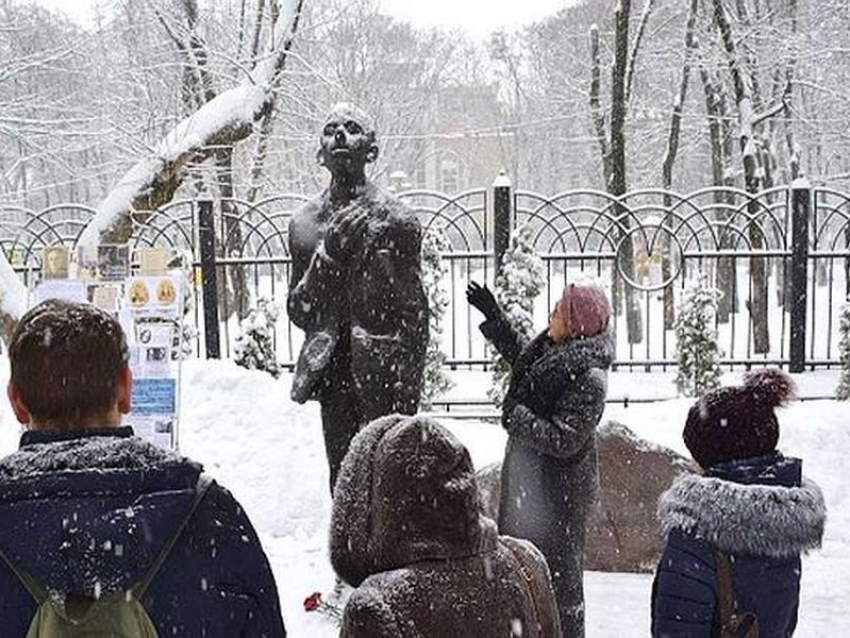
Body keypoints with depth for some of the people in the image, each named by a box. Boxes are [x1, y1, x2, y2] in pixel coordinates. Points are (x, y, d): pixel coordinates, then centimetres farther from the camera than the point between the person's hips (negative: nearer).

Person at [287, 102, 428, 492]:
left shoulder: (396, 221, -4)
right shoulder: (304, 223, 8)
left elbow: (415, 317, -3)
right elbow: (298, 313, 6)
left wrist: (408, 393, -7)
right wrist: (327, 252, -9)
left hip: (383, 376, -3)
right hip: (333, 373, 4)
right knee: (343, 483, 10)